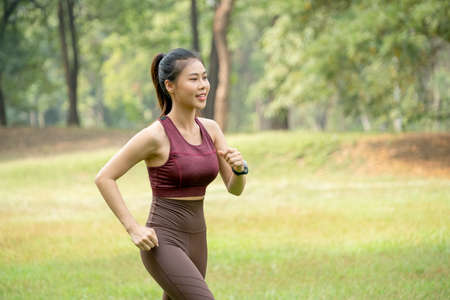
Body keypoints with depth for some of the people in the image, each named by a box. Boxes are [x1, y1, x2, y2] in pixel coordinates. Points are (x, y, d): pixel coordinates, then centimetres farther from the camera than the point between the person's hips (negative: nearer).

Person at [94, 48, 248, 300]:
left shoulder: (210, 129, 6)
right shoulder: (155, 135, -14)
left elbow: (235, 188, 6)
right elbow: (104, 178, -9)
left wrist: (240, 166, -16)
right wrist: (134, 229, -15)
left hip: (194, 243, 8)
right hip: (162, 244, -8)